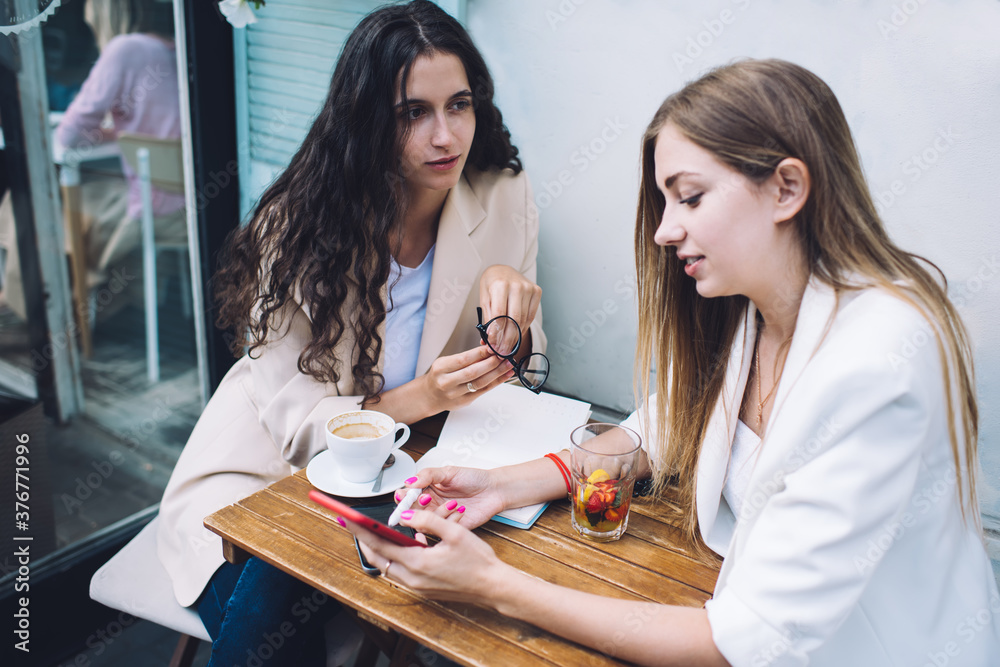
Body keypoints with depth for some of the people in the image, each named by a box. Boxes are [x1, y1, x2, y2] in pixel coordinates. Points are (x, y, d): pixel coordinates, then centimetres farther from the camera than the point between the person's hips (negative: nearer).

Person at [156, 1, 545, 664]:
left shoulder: (504, 198, -10)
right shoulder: (299, 224, -17)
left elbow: (512, 375, -1)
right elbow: (295, 418, -17)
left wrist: (508, 288, -23)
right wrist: (415, 399, -34)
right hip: (265, 467, -1)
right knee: (264, 604, -27)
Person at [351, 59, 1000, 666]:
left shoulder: (878, 362, -29)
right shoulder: (736, 312, -5)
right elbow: (651, 438, 9)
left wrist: (497, 586, -27)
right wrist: (502, 486, -7)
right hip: (764, 615, 5)